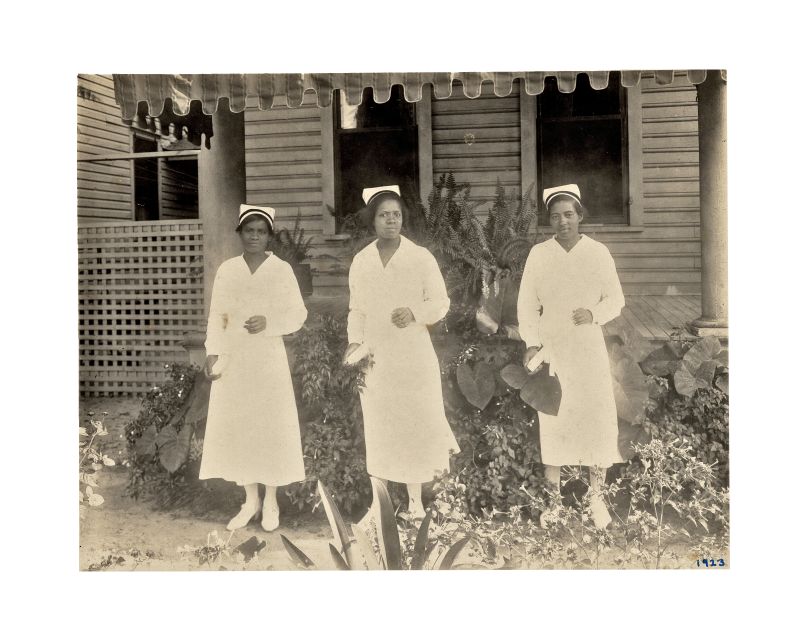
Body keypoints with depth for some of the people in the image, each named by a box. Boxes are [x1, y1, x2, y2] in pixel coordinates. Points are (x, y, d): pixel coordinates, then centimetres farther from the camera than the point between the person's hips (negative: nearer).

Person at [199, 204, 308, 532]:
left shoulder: (282, 270, -1)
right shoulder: (226, 270, 6)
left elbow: (298, 314, 0)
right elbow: (216, 315, 5)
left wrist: (269, 322, -17)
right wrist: (213, 352, -6)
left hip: (267, 359, -2)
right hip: (233, 359, 3)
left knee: (271, 426, 0)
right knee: (236, 427, 4)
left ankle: (271, 501, 17)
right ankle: (250, 499, 20)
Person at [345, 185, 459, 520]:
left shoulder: (420, 257, -2)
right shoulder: (360, 261, 7)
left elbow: (441, 302, 0)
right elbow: (357, 309, 13)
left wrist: (415, 313, -19)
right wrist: (355, 341, -2)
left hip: (413, 357, -2)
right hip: (375, 358, 2)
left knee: (415, 424, -1)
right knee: (378, 429, 5)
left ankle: (415, 501, 22)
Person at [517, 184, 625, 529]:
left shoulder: (598, 252, 1)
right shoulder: (538, 254, 2)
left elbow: (616, 299, 6)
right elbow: (527, 303, 4)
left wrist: (594, 314, -13)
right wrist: (531, 342, -6)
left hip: (589, 350, 0)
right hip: (551, 350, 0)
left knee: (597, 419, 0)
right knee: (552, 422, 4)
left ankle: (596, 497, 15)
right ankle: (553, 497, 17)